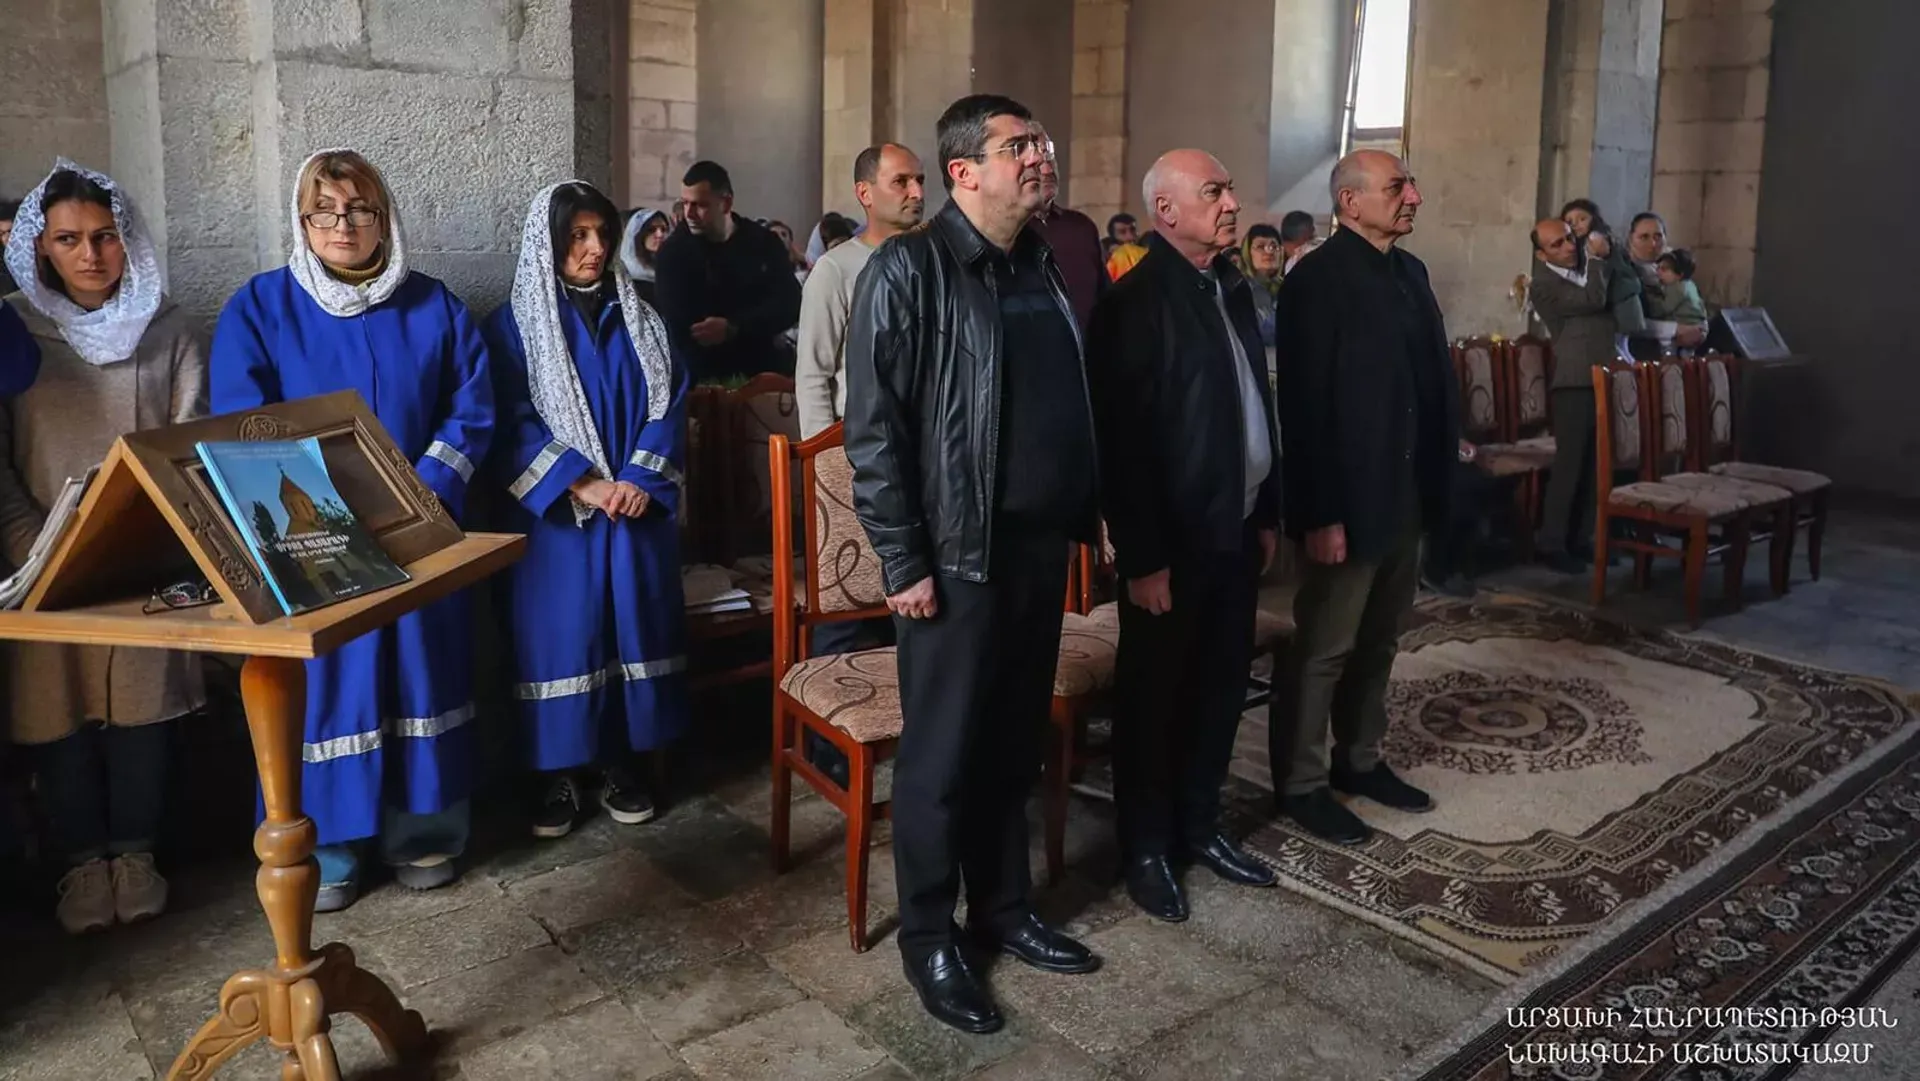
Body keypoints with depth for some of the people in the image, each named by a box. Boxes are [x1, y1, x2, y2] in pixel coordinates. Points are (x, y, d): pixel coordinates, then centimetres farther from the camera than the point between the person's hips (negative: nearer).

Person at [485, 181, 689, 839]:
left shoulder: (639, 319, 10)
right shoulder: (513, 325, 0)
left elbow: (668, 403, 3)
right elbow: (513, 422, -8)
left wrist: (642, 479, -12)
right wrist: (579, 484, -18)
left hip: (638, 506, 3)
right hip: (554, 512, -3)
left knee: (631, 630, 6)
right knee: (559, 636, 0)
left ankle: (617, 763, 20)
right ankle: (557, 774, 14)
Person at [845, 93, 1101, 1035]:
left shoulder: (1044, 268, 12)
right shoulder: (907, 272, -10)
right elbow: (874, 432, -13)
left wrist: (1084, 519, 11)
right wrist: (903, 563, -14)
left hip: (1040, 544, 7)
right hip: (958, 555, -6)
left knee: (1015, 743, 16)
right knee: (943, 754, 5)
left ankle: (1003, 909, 33)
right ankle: (929, 939, 22)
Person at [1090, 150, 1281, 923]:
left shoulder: (1234, 287, 10)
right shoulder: (1136, 301, -14)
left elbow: (1259, 404, 15)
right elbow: (1123, 439, -17)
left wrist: (1268, 512, 13)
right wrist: (1142, 556, -18)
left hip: (1235, 528, 8)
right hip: (1174, 538, -7)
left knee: (1222, 686, 16)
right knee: (1155, 695, 7)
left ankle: (1199, 825, 32)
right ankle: (1145, 848, 22)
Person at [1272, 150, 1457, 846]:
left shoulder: (1410, 271, 11)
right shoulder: (1317, 279, -14)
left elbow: (1430, 376, 14)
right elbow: (1307, 405, -18)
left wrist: (1439, 472, 8)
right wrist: (1321, 513, -21)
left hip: (1406, 495, 8)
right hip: (1350, 500, -8)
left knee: (1378, 642, 18)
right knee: (1323, 649, 3)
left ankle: (1360, 760, 33)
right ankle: (1301, 784, 16)